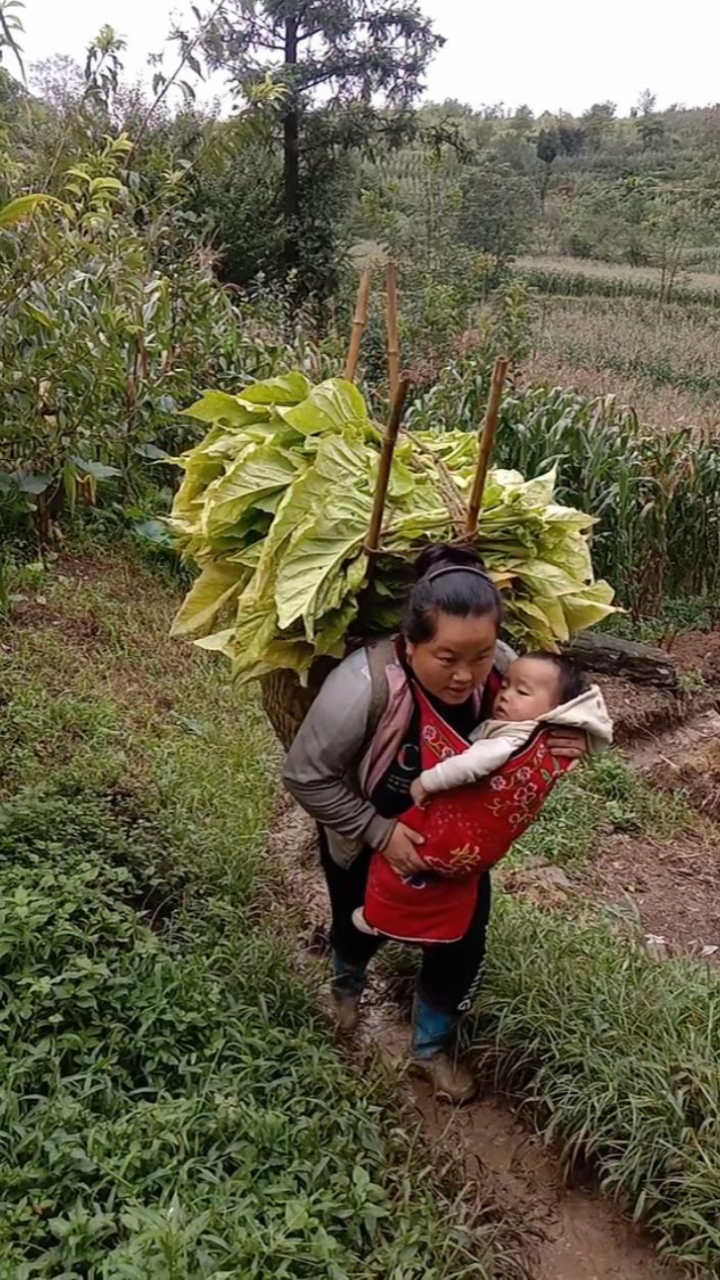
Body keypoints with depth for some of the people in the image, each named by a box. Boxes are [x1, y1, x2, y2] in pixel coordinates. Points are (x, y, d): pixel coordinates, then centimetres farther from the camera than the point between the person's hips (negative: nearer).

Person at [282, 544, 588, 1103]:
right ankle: (346, 981, 61)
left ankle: (434, 1045, 38)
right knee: (362, 927, 22)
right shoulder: (364, 686, -41)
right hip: (364, 836, -2)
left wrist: (558, 748, -30)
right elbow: (305, 776, -28)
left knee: (463, 939, 8)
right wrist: (380, 832, -30)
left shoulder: (503, 670, -28)